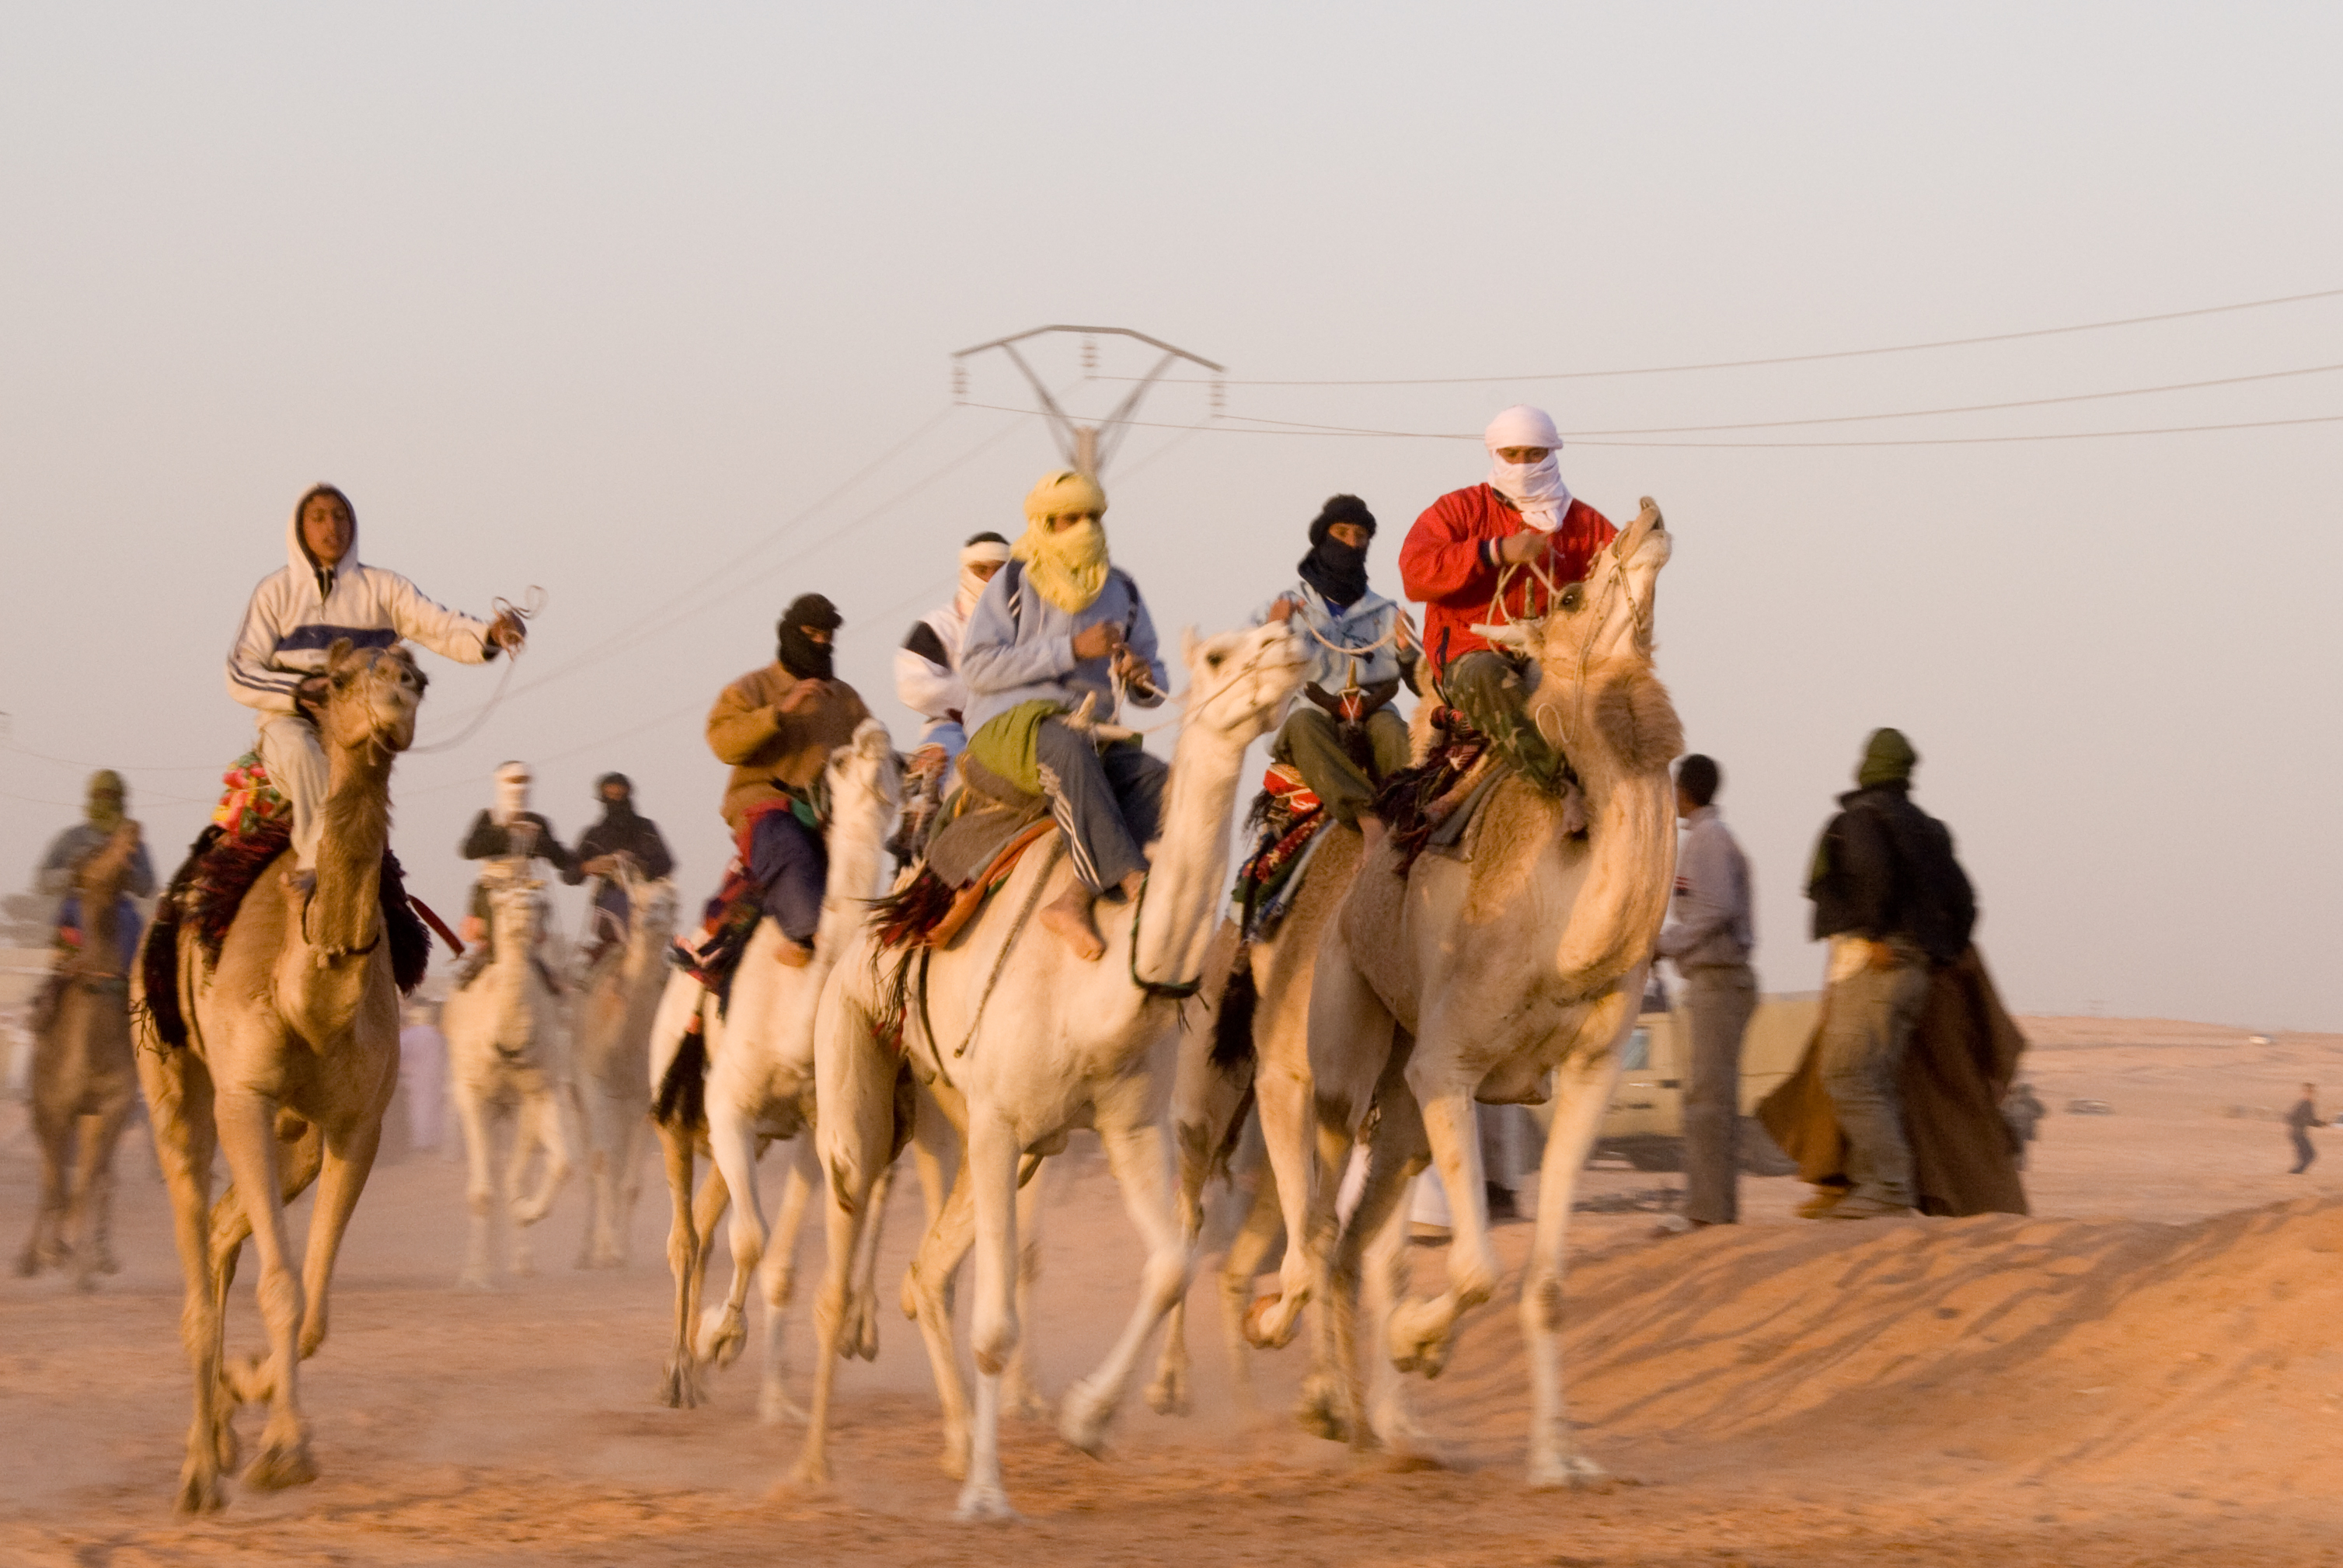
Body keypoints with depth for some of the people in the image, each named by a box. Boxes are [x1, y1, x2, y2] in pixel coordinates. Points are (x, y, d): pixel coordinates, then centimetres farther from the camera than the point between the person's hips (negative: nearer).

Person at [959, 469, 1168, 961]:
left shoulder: (1120, 592, 17)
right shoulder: (1012, 585, 3)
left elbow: (1154, 682, 22)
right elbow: (978, 667, -9)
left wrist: (1144, 680, -5)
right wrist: (1070, 650, -16)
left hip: (1093, 730, 5)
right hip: (1006, 725, -5)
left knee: (1160, 780, -26)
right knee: (1067, 749, -40)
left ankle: (1077, 899, -38)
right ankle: (1134, 884, -47)